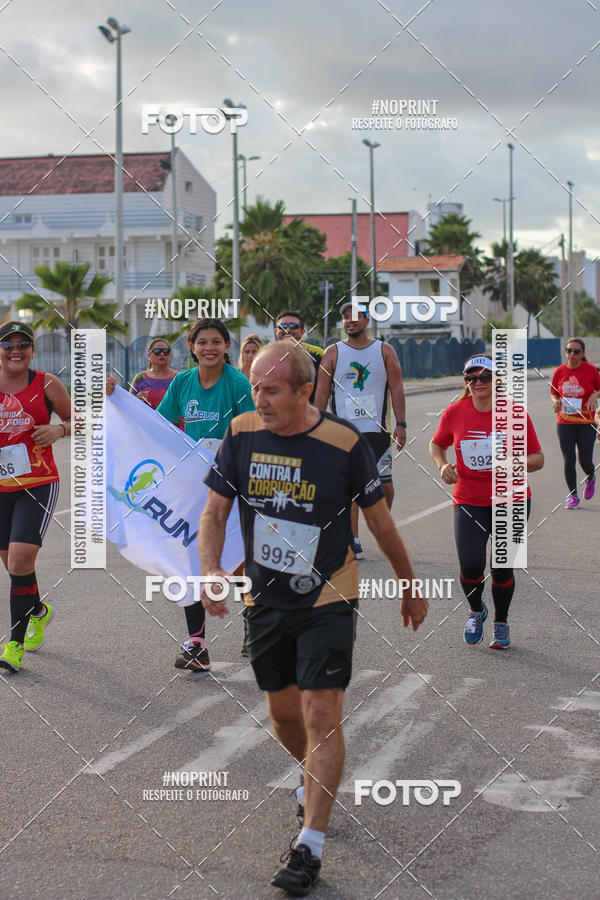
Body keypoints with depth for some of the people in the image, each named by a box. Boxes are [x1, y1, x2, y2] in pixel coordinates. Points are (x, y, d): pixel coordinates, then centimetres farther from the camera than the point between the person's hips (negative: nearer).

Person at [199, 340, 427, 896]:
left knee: (321, 713, -11)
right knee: (282, 712, 15)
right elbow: (214, 512, 1)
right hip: (265, 599, 4)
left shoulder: (345, 443, -14)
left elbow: (380, 522, -2)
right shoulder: (242, 434, -5)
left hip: (327, 599, -4)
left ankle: (310, 846, -3)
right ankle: (316, 781, 46)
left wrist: (411, 588, 9)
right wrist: (211, 570, -18)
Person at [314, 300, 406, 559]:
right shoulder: (333, 353, 6)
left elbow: (396, 389, 4)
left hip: (377, 430, 0)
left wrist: (401, 424, -5)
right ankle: (353, 541, 1)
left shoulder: (384, 351, 6)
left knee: (384, 483, 4)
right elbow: (322, 393, 6)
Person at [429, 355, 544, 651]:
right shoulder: (454, 413, -3)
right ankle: (476, 610, 18)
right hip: (468, 501, 1)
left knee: (502, 568, 2)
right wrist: (442, 465, -5)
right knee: (470, 564, -16)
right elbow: (436, 444, 15)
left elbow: (538, 458, -2)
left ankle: (501, 622, 31)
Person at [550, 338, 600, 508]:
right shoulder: (559, 372, 1)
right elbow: (554, 393, 13)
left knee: (585, 461, -1)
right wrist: (556, 402, -8)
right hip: (564, 423, 1)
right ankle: (573, 495, 13)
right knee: (569, 460, -2)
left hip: (586, 422, -1)